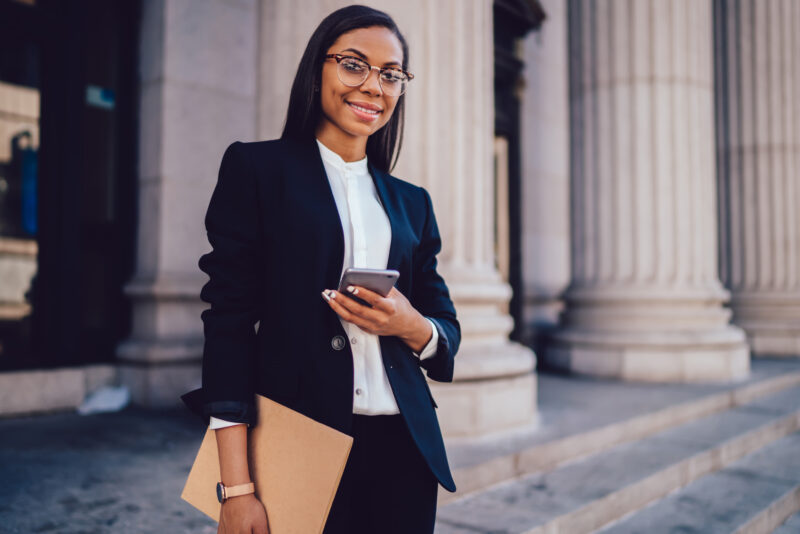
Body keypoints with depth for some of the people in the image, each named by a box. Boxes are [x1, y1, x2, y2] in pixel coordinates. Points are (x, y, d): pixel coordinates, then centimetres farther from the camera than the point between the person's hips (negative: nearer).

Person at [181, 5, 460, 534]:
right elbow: (228, 320, -8)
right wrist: (237, 487, -13)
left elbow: (447, 329, 13)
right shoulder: (256, 168, -1)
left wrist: (411, 326, -11)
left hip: (400, 449, 4)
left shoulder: (411, 202, 11)